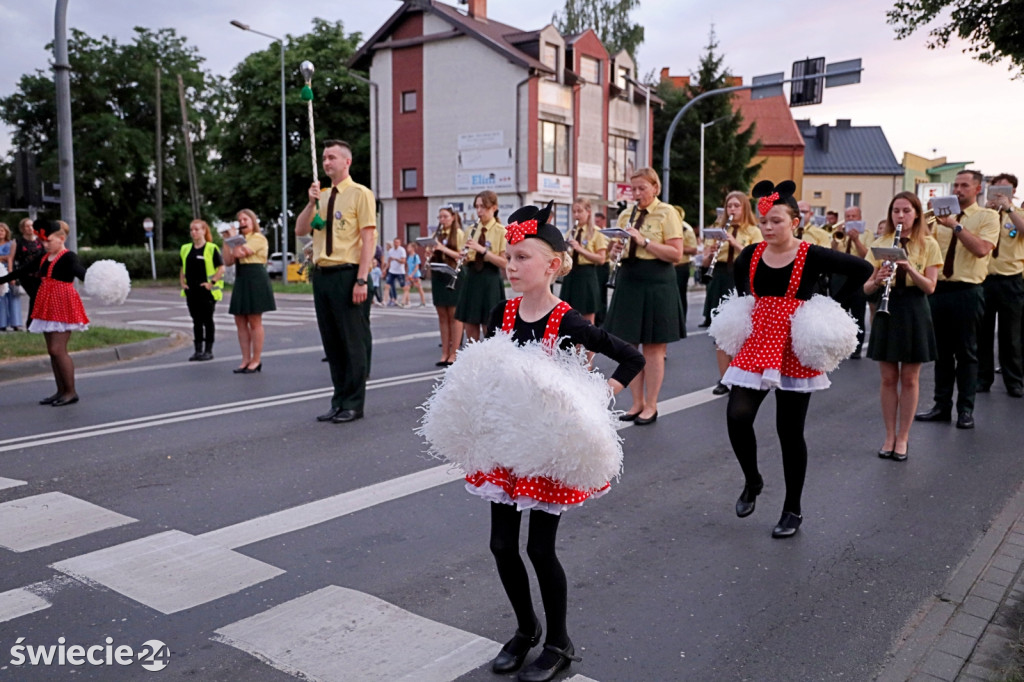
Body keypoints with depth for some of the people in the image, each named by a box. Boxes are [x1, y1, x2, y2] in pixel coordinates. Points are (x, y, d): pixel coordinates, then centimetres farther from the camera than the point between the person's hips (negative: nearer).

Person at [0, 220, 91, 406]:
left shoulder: (68, 257, -11)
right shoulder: (44, 258, 12)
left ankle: (71, 392, -2)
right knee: (52, 351, 9)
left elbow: (81, 273, -30)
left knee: (58, 349, -10)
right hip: (48, 308, 8)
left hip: (63, 307, -8)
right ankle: (61, 391, 16)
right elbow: (21, 271, 22)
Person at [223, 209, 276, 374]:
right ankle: (246, 360, 12)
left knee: (254, 322, -5)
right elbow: (228, 261, 10)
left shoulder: (258, 238, -5)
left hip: (256, 280, -9)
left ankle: (256, 360, 1)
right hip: (241, 280, 9)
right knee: (240, 322, 6)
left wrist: (233, 236, -3)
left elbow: (240, 253, -17)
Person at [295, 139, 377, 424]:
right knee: (331, 341, 11)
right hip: (322, 274, 7)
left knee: (353, 341, 0)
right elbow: (300, 230, 13)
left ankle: (353, 404, 9)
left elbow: (368, 238, -11)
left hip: (347, 275, -7)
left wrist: (361, 280, -18)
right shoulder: (323, 196, 16)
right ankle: (339, 400, 21)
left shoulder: (360, 194, -4)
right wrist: (311, 202, -2)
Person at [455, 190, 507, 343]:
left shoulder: (501, 231, -5)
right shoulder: (472, 229, 12)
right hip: (471, 279, 5)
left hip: (490, 281, -5)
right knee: (470, 333, 7)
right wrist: (465, 258, -6)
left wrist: (482, 249, -20)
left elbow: (505, 263, -13)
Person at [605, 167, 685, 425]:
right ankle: (637, 403, 19)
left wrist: (644, 241, -19)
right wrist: (616, 249, -3)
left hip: (656, 283, -5)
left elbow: (676, 253, -12)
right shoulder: (625, 215, 12)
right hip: (628, 281, 6)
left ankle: (651, 406, 13)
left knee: (653, 348, 2)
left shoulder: (667, 213, -4)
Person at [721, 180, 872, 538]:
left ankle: (793, 510, 21)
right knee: (737, 417, -11)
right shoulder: (750, 255, 4)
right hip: (756, 344, 3)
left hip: (796, 351, -3)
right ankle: (752, 481, 19)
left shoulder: (812, 256, -8)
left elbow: (862, 269, -1)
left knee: (790, 431, 3)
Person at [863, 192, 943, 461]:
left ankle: (903, 437, 15)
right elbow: (866, 288, 2)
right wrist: (877, 280, -20)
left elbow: (930, 287, -8)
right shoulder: (881, 244, 5)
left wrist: (910, 268, -23)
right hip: (886, 311, 2)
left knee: (909, 379, 4)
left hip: (914, 312, -1)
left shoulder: (928, 244, 0)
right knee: (888, 378, 6)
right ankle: (890, 436, 16)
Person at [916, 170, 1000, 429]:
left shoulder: (988, 216, 0)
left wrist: (955, 225, -20)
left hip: (967, 292, -4)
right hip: (939, 289, 5)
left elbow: (981, 249, -17)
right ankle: (942, 406, 18)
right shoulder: (942, 215, 14)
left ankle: (966, 410, 11)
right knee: (941, 351, 9)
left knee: (966, 352, 2)